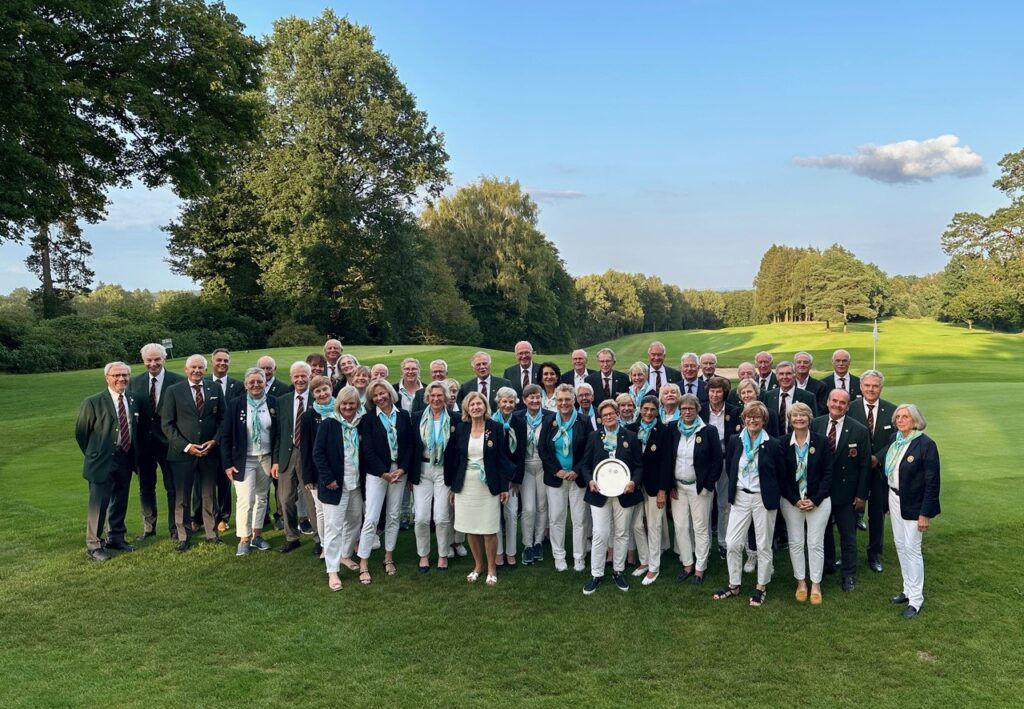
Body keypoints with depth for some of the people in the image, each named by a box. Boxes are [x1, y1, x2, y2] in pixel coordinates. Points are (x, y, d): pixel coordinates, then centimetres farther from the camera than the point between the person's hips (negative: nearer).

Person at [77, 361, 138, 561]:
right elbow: (81, 433, -2)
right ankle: (93, 545, 10)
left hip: (125, 460, 5)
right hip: (102, 462, -5)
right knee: (98, 504, -2)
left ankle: (116, 538, 31)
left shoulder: (133, 401, 7)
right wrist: (94, 455, 3)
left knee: (120, 502, 16)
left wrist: (133, 455, 11)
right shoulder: (93, 402, -9)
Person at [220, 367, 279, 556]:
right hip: (244, 460, -3)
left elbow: (278, 433, 1)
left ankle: (257, 535, 27)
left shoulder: (273, 403, -2)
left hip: (266, 459, 3)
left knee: (262, 498, 13)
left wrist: (277, 460, -5)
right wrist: (228, 464, -7)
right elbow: (226, 436, -4)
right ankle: (243, 540, 9)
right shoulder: (235, 404, -7)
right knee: (245, 500, -6)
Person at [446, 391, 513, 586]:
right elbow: (455, 458, 8)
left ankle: (491, 568, 18)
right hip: (465, 485, 3)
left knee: (489, 529, 1)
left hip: (489, 486, -2)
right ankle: (478, 565, 27)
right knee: (470, 529, 8)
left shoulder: (495, 428, -4)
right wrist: (452, 486, 9)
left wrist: (504, 486, -5)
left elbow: (502, 458, -2)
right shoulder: (461, 429, 3)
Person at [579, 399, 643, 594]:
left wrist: (634, 482, -15)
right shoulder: (594, 437, 4)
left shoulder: (631, 437, 2)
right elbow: (585, 463, 6)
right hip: (600, 493, -1)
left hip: (624, 493, 1)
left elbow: (639, 465, 2)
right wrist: (589, 481, -12)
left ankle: (618, 572, 24)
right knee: (600, 534, -3)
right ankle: (596, 574, 8)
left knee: (622, 534, 10)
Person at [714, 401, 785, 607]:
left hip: (764, 499, -3)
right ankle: (733, 585, 18)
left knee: (764, 545, 7)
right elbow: (729, 469, 13)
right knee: (733, 543, 3)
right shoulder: (735, 442, 0)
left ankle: (761, 587, 21)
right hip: (740, 497, 3)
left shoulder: (772, 445, -9)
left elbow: (781, 473, 0)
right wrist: (736, 486, 10)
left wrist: (768, 489, 3)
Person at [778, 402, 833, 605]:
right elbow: (780, 476, -1)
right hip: (791, 502, 1)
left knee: (816, 543, 4)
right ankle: (801, 583, 20)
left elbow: (828, 473, -4)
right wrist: (795, 500, -9)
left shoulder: (821, 442, -4)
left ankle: (815, 585, 16)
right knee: (795, 543, 8)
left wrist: (815, 500, -11)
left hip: (818, 501, -1)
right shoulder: (783, 444, -3)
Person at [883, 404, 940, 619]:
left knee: (912, 548, 0)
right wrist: (888, 503, 9)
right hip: (895, 499, 7)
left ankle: (916, 599, 12)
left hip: (913, 505, -7)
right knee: (900, 545, 14)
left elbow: (932, 482, -16)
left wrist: (925, 513, -17)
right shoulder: (894, 440, 2)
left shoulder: (926, 445, -17)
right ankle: (908, 590, 29)